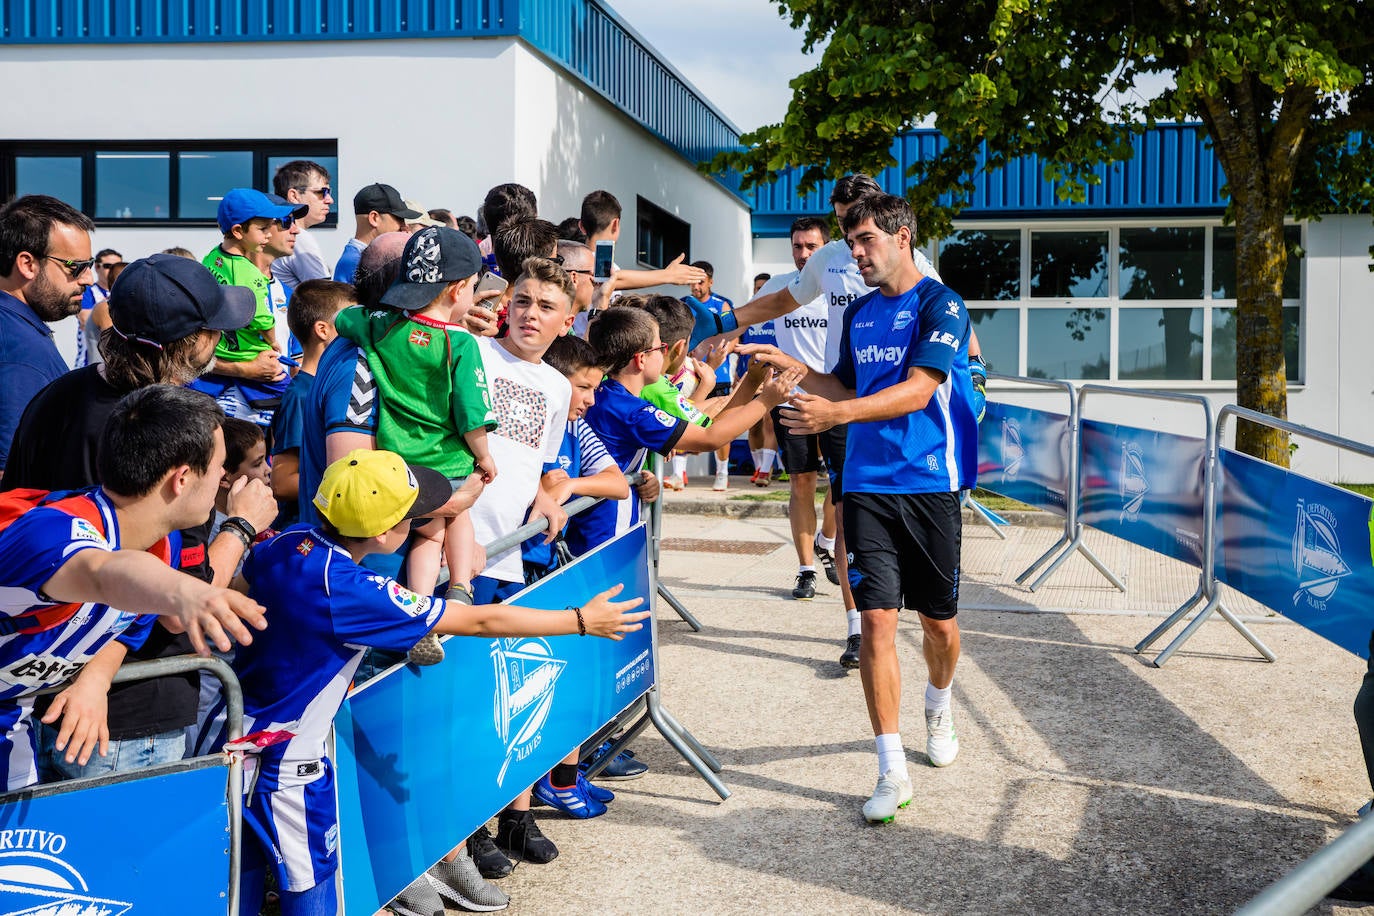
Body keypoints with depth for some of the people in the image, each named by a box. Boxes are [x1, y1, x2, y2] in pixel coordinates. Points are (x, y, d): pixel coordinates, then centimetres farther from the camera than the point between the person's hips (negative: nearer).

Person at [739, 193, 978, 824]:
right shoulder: (857, 314, 13)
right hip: (867, 485, 4)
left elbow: (917, 391, -19)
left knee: (939, 622, 10)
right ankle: (892, 771, -2)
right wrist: (791, 366, 7)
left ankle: (938, 707, 43)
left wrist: (836, 413, -30)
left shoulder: (940, 305, -7)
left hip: (930, 483, -4)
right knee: (877, 619, -7)